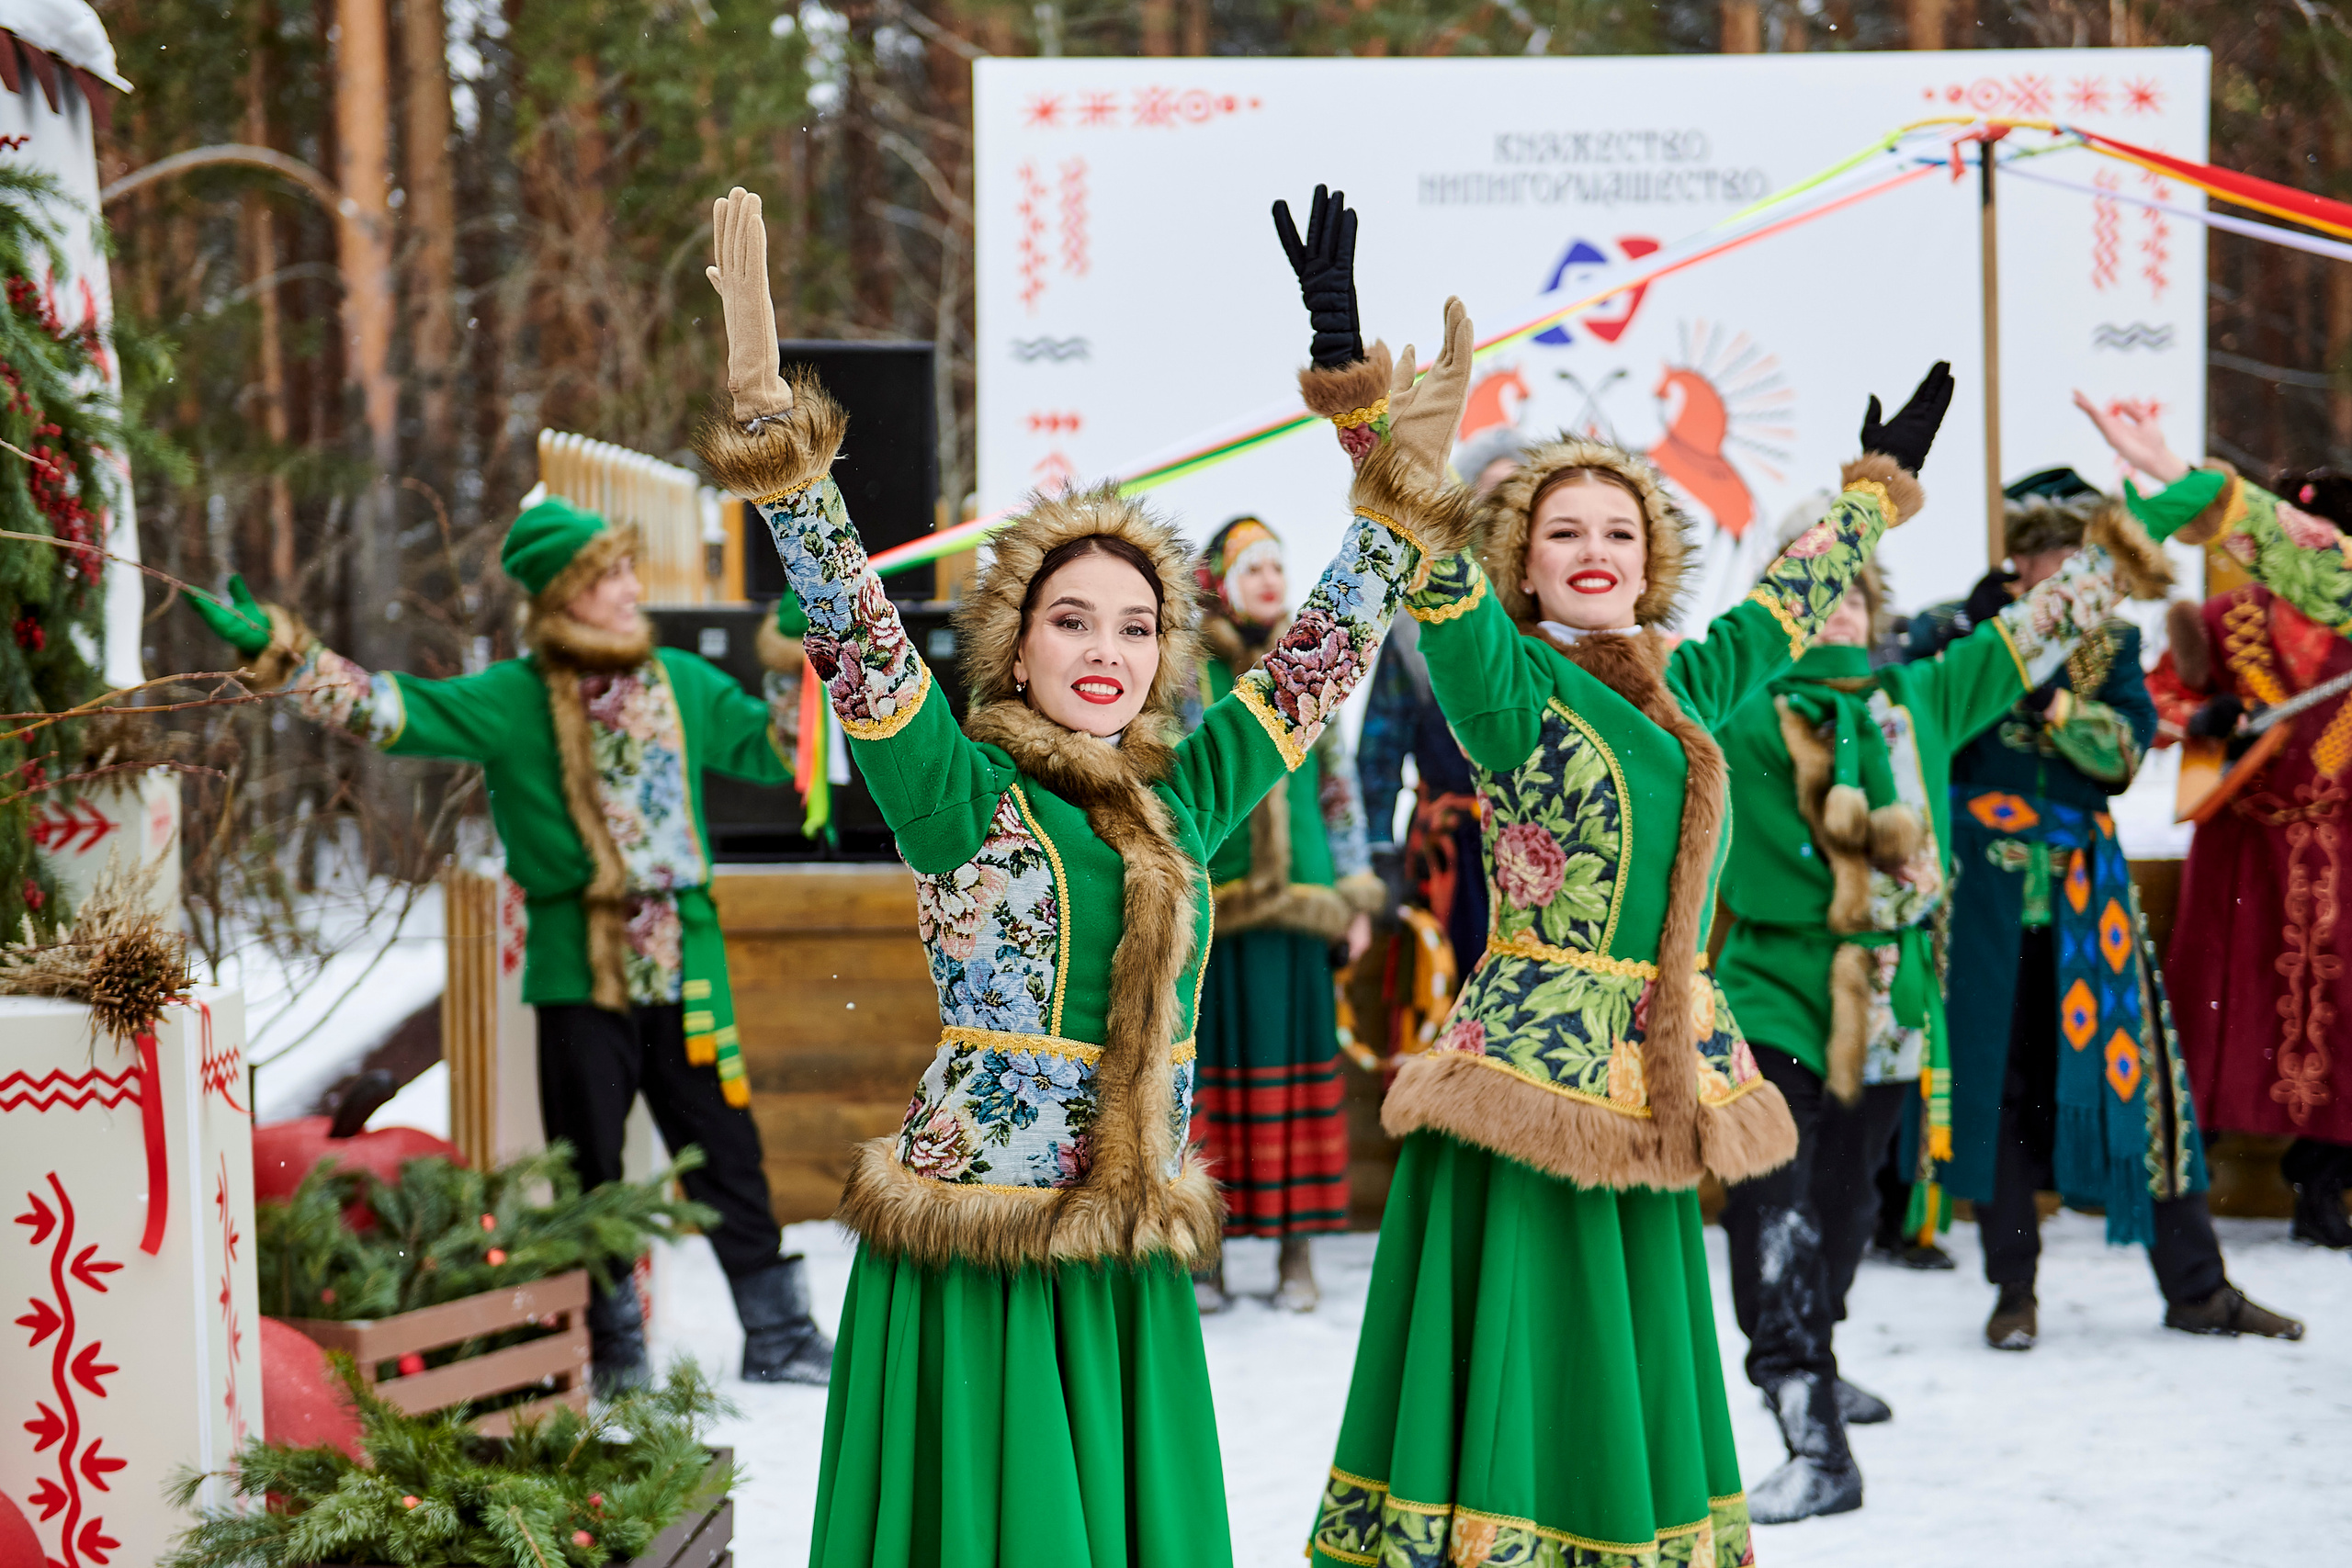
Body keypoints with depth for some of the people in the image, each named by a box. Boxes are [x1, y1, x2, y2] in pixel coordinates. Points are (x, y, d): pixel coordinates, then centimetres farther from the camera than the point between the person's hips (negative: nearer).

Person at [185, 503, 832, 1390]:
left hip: (685, 960, 2)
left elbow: (772, 752, 20)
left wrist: (795, 665, 9)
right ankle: (613, 1350, 18)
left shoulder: (683, 685, 9)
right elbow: (388, 711, -9)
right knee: (589, 1168, 6)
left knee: (725, 1151, 6)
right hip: (578, 973, -2)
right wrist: (277, 651, -18)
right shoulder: (513, 702, -3)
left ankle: (780, 1338, 16)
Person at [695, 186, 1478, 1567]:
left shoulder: (1180, 805, 9)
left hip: (1133, 1266, 5)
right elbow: (851, 622, -14)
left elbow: (1324, 659, 14)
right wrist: (768, 405, -23)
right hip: (972, 1263, -5)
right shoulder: (960, 796, -4)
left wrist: (1407, 479, 11)